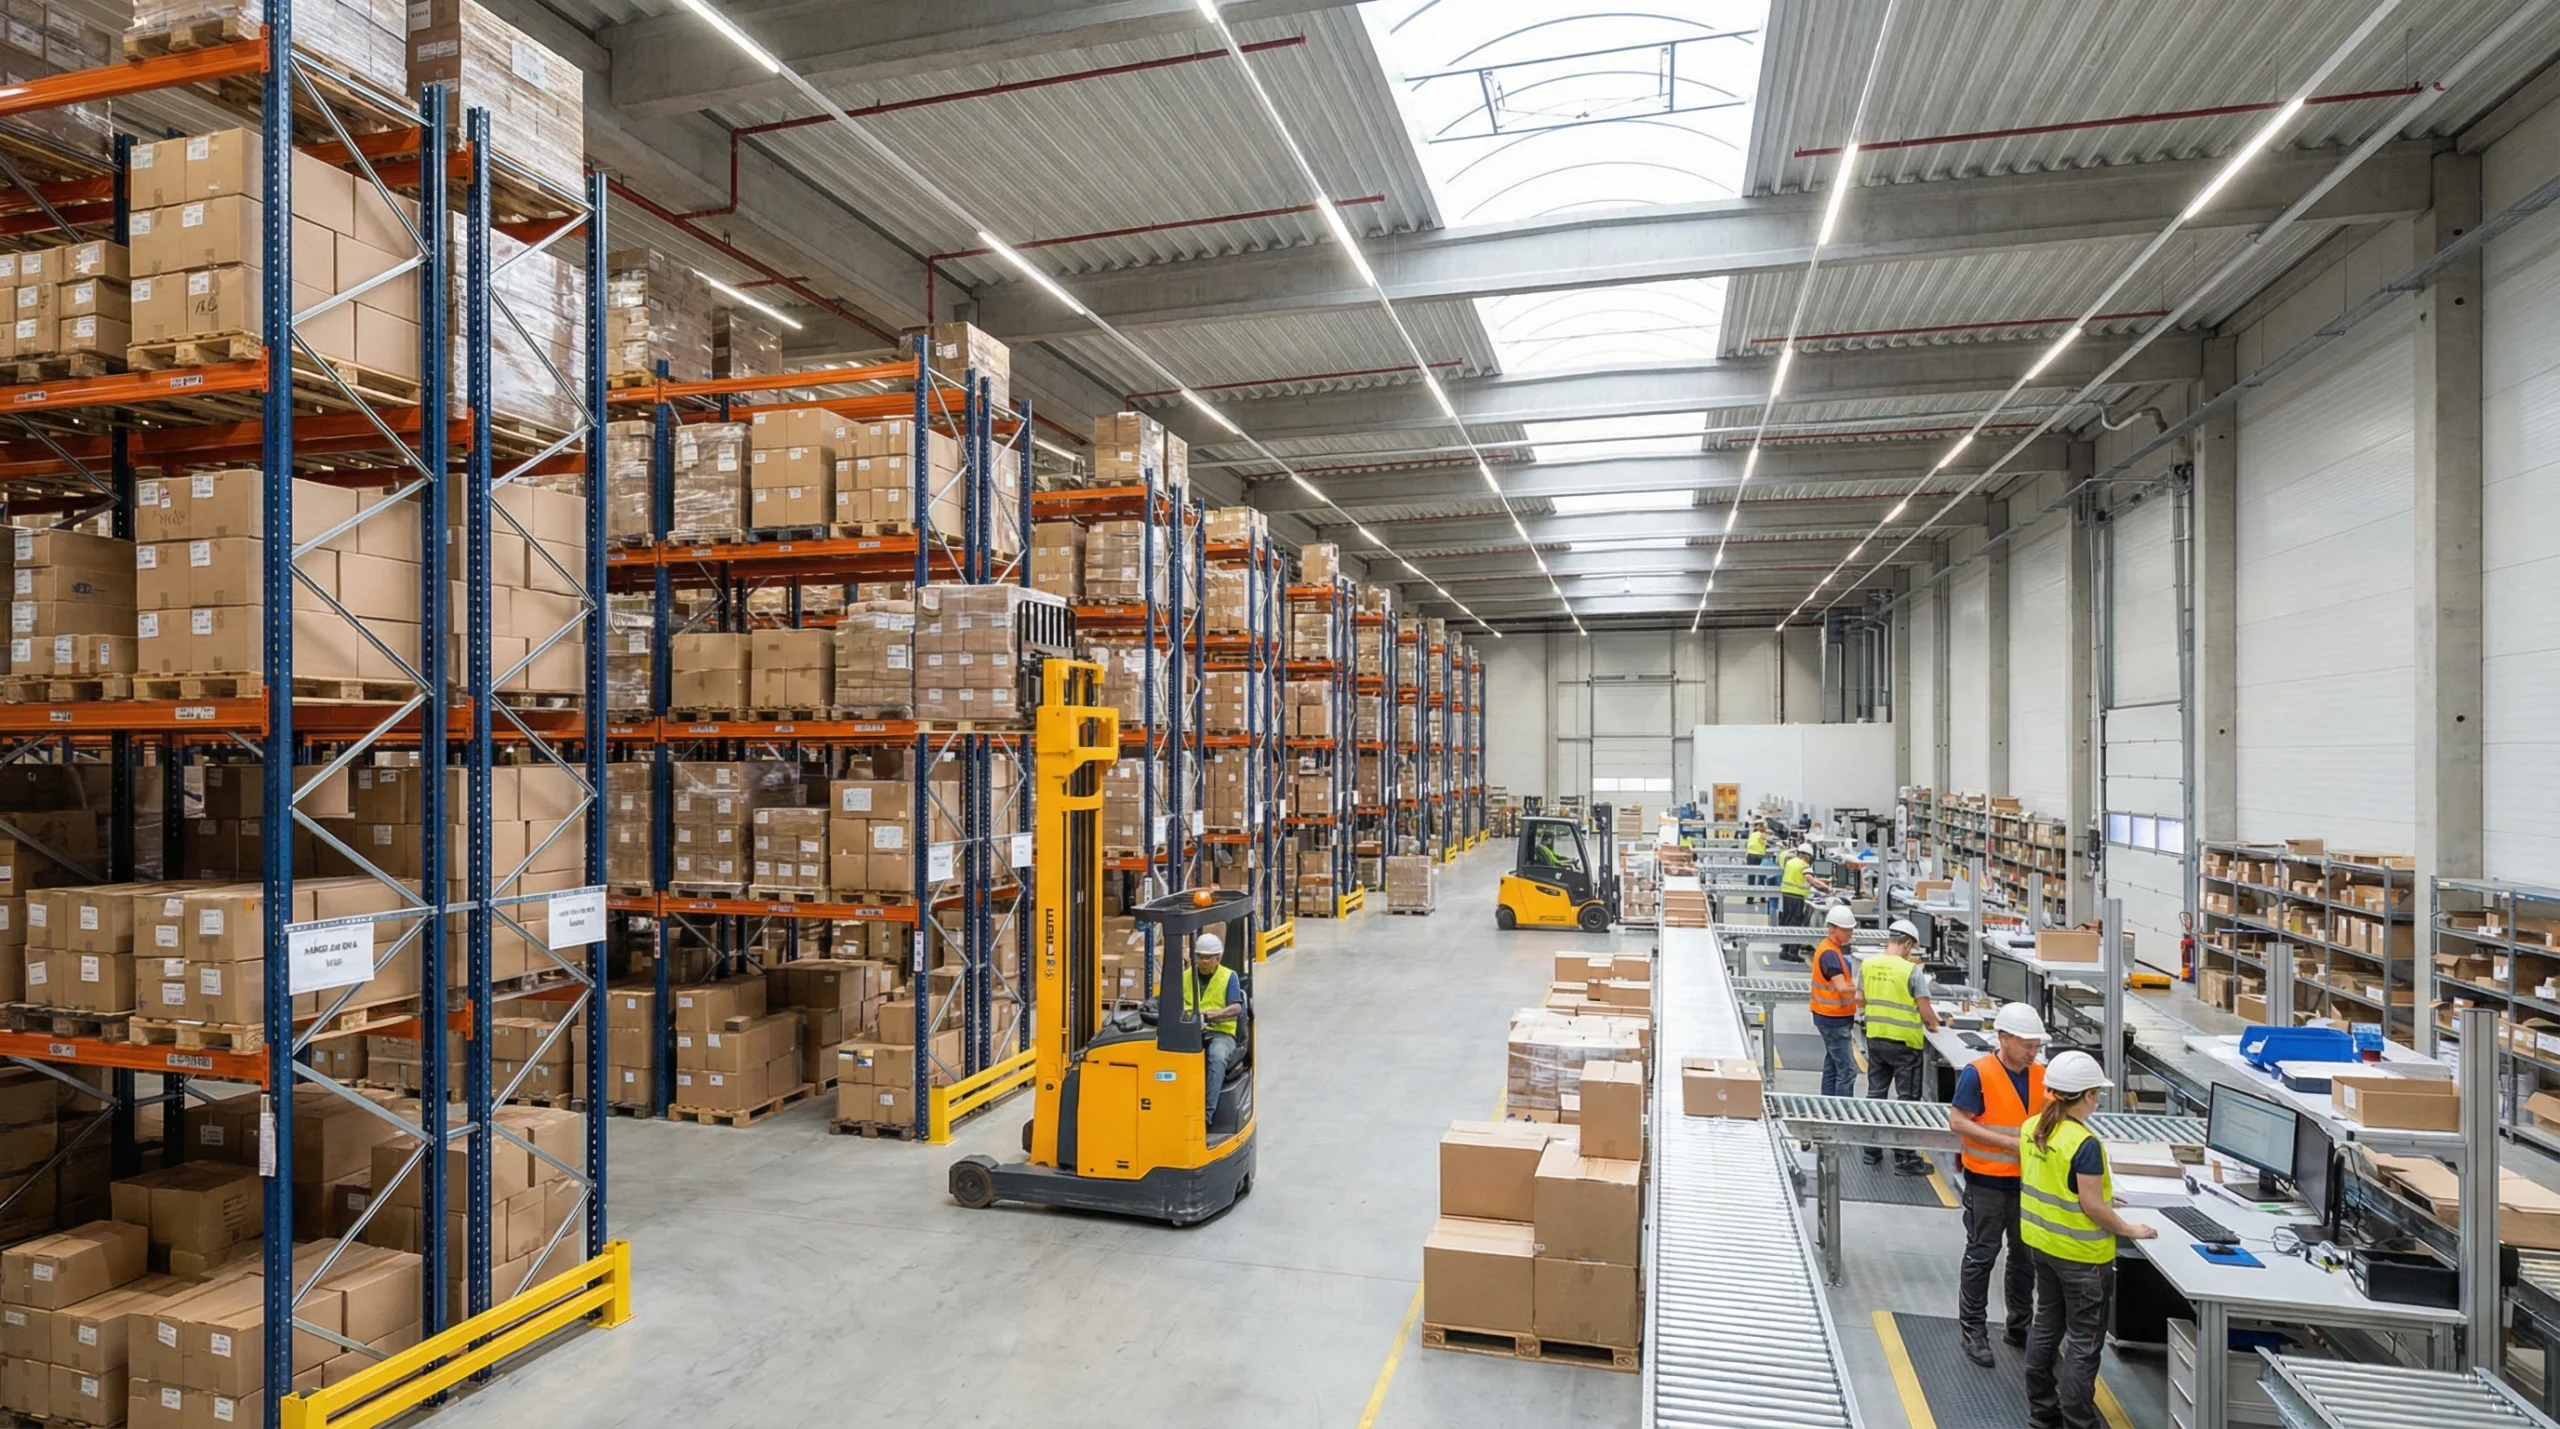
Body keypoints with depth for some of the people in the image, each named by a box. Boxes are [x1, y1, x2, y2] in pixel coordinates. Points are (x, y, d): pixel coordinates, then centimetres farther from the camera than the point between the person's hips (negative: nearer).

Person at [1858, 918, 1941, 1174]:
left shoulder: (1867, 965, -2)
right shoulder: (1912, 970, -17)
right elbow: (1925, 1011, -13)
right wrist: (1933, 1024, 7)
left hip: (1875, 1038, 5)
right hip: (1905, 1042, -5)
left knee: (1876, 1094, 15)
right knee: (1907, 1099, 6)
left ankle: (1872, 1149, 23)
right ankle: (1904, 1157, 10)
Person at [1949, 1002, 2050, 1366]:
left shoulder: (2041, 1075, 1)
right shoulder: (1978, 1074, -16)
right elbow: (1957, 1122, -16)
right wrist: (2008, 1142, -21)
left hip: (2028, 1181, 6)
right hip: (1987, 1182, -6)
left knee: (2025, 1256, 17)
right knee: (1981, 1257, 5)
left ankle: (2020, 1326, 33)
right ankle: (1973, 1330, 17)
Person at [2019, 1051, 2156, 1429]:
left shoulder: (2032, 1129, -2)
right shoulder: (2085, 1144, -25)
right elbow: (2091, 1207, -21)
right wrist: (2129, 1230, -5)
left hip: (2041, 1243, 8)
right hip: (2080, 1255, -7)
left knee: (2047, 1327, 19)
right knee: (2084, 1343, 7)